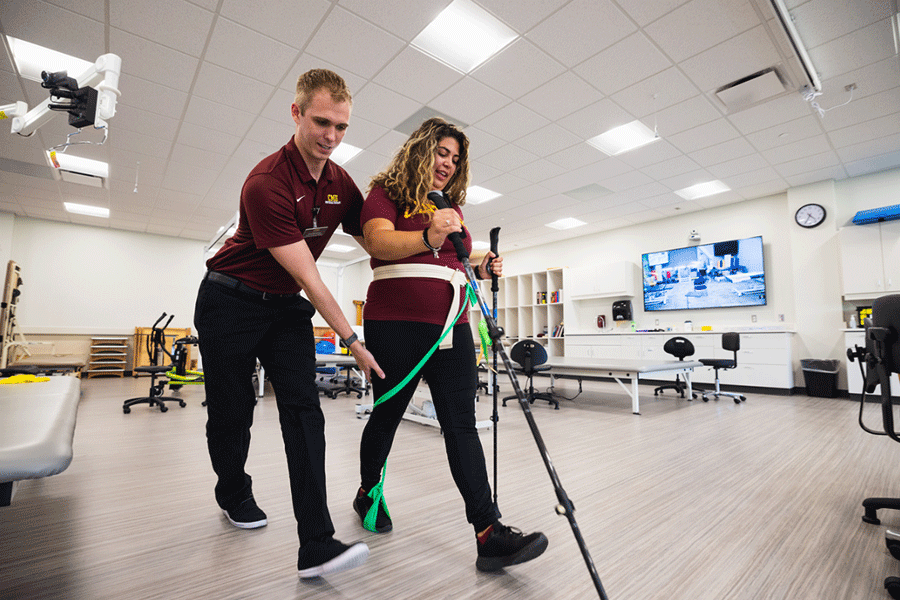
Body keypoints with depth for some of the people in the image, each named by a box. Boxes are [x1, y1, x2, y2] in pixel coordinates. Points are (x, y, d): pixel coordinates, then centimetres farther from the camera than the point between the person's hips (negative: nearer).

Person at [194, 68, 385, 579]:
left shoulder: (341, 184, 0)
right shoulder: (267, 183, -23)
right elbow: (308, 277, -24)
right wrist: (352, 340, -20)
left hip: (287, 307, 5)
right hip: (231, 302, -4)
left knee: (304, 408, -10)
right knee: (231, 413, 8)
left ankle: (317, 546, -7)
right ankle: (234, 492, 40)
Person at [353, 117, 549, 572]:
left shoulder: (452, 206, 21)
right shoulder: (387, 192, 3)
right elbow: (378, 242, -18)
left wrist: (480, 269, 6)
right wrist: (428, 237, -35)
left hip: (451, 326, 5)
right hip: (395, 325, -4)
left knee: (461, 423, -1)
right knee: (387, 414, 10)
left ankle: (488, 533, 1)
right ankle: (368, 493, 37)